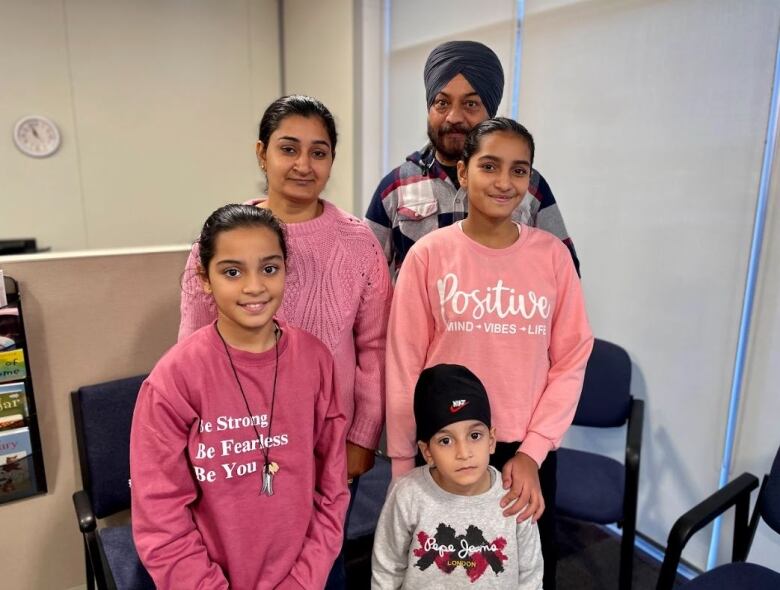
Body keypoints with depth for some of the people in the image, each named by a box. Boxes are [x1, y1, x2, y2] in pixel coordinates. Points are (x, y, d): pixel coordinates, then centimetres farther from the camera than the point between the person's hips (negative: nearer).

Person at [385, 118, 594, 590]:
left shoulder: (552, 255, -4)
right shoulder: (429, 255, -8)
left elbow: (572, 359, -2)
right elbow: (404, 366, -5)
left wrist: (532, 450, -8)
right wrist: (403, 466, -2)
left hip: (527, 451, 2)